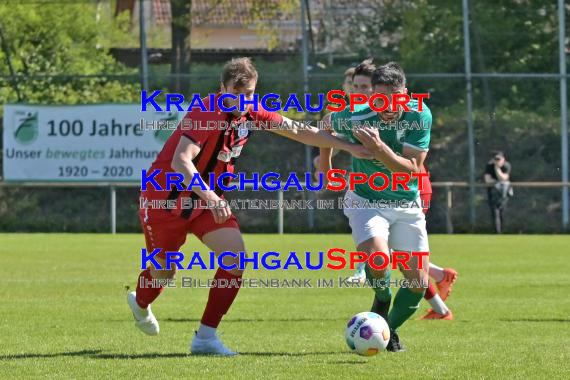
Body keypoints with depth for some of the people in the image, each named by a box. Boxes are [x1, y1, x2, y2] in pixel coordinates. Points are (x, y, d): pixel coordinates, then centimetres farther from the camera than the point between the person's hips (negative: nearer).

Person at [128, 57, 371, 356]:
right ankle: (140, 303, 47)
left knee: (235, 256, -14)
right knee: (162, 273, 8)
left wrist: (349, 147, 5)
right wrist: (210, 196, -51)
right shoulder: (207, 114, -28)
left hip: (209, 200, 6)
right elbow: (180, 161, -39)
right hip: (167, 197, -6)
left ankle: (205, 337, -7)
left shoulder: (252, 114, -6)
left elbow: (299, 132, 6)